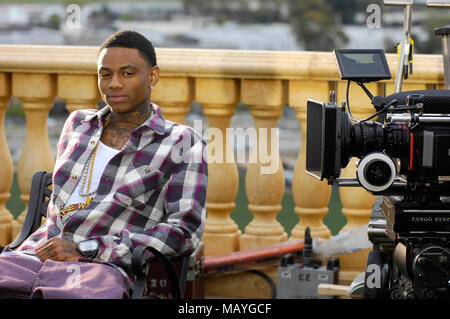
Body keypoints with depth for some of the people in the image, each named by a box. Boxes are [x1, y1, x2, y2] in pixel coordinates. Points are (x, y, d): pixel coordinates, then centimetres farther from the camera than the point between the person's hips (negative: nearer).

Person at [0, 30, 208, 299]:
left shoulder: (182, 143, 8)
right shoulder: (78, 125, 24)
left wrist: (85, 250, -9)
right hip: (37, 254, 5)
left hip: (105, 268, -5)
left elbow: (186, 232, -4)